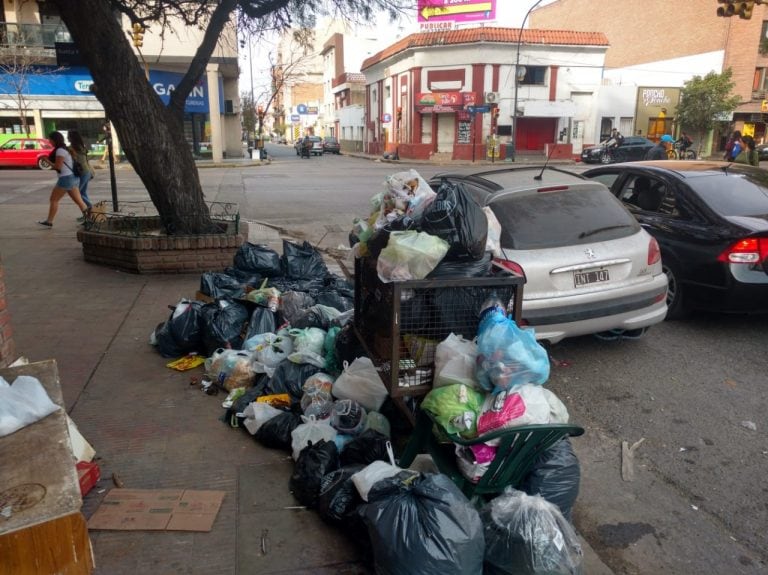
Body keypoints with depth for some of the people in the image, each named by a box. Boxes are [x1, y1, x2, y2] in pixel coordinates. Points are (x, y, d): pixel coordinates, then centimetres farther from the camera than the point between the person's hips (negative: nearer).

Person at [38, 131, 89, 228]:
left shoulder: (60, 150, -14)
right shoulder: (64, 148, 15)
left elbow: (58, 166, -16)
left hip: (65, 178, -9)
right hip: (72, 177, 9)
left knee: (53, 199, 1)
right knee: (78, 200, 5)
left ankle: (49, 221, 8)